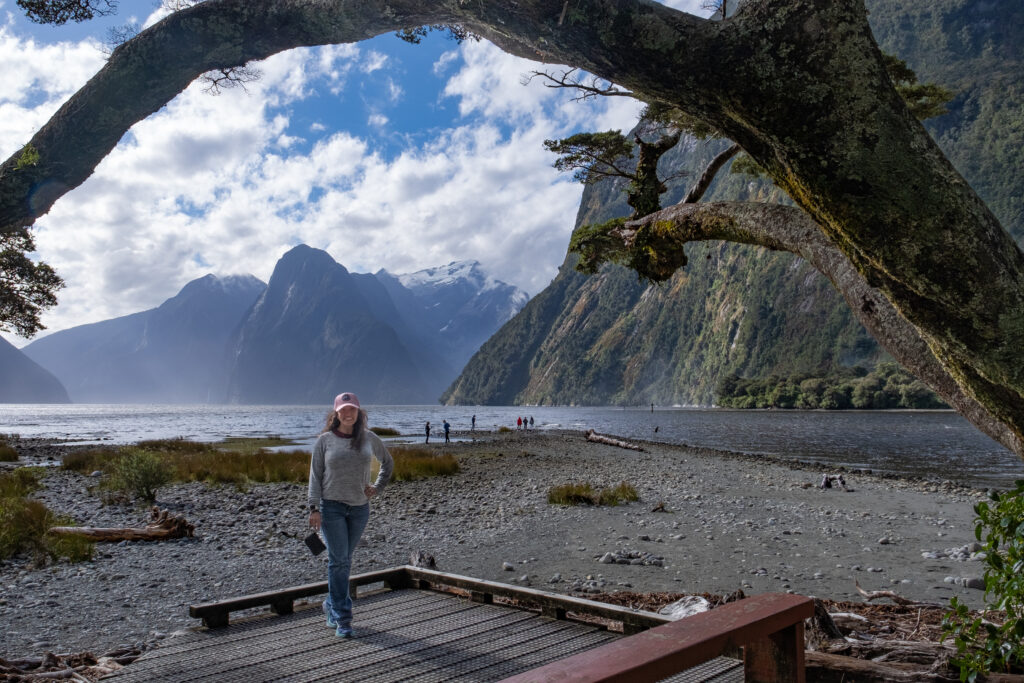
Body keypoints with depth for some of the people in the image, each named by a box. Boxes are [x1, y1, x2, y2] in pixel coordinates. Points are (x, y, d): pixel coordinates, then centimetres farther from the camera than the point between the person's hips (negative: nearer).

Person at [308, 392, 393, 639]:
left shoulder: (369, 439, 3)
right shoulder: (325, 440, -2)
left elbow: (388, 463, 18)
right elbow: (315, 475, -1)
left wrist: (377, 487, 6)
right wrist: (314, 508, -9)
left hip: (360, 508, 3)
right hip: (331, 506, -2)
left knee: (344, 560, 12)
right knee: (338, 560, -5)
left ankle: (332, 605, 31)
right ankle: (342, 618, 2)